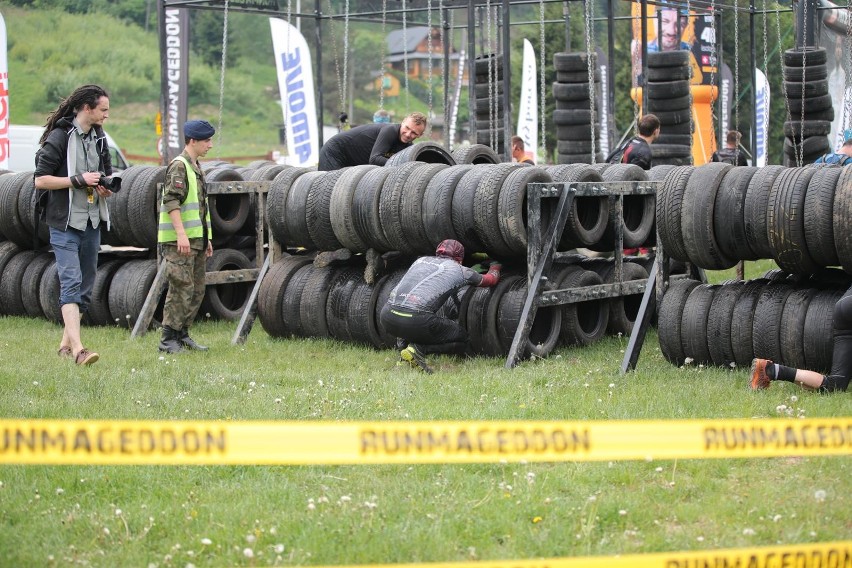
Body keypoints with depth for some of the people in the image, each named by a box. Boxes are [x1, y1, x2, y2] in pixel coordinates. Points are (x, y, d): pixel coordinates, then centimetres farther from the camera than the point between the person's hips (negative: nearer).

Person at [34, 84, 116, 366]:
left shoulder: (98, 139, 12)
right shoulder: (59, 138, -11)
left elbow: (107, 173, 26)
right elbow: (40, 180, -15)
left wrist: (106, 186, 3)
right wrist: (79, 180, -19)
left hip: (92, 222, 8)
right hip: (65, 223, -8)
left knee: (86, 286, 10)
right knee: (71, 283, -15)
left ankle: (66, 343, 20)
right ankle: (77, 349, -24)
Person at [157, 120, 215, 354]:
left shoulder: (195, 168, 20)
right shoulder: (178, 166, -10)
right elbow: (172, 201, -19)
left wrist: (206, 238, 24)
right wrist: (181, 234, -26)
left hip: (196, 240, 10)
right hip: (179, 241, -10)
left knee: (197, 290, 11)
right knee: (181, 288, -10)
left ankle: (182, 334, 19)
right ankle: (169, 339, -6)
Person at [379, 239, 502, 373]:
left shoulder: (421, 260, 27)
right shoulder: (459, 270, 15)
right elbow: (491, 279, 33)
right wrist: (495, 266, 57)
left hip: (387, 317, 5)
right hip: (415, 321, -5)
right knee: (462, 340, 15)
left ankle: (403, 343, 13)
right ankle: (419, 349, -7)